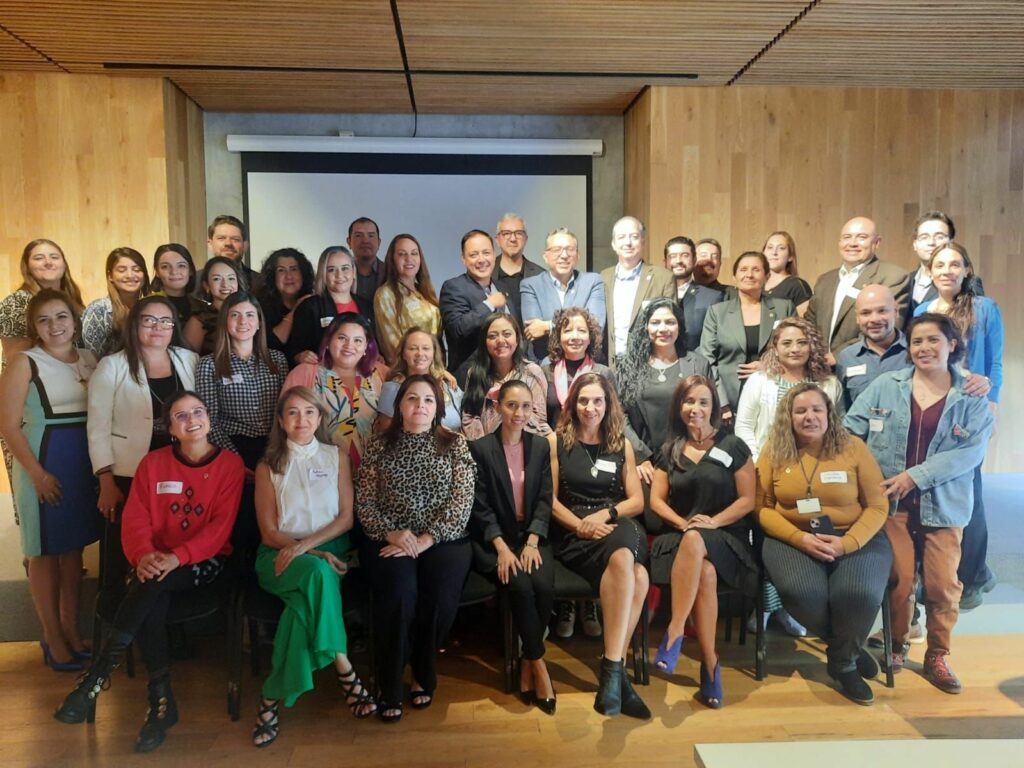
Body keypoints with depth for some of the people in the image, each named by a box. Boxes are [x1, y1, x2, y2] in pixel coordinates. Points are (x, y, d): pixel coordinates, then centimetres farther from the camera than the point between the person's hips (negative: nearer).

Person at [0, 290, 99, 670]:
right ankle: (52, 637, 18)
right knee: (45, 553, 6)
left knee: (74, 549, 14)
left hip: (85, 466, 5)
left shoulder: (88, 359, 6)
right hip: (43, 468, -4)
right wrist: (37, 473, -15)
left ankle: (71, 628, 27)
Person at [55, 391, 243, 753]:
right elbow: (134, 519, -1)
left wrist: (177, 557, -25)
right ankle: (161, 699, -22)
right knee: (150, 601, -30)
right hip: (156, 562, 2)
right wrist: (144, 555, -23)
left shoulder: (230, 464, -3)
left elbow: (220, 526, -10)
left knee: (152, 585, -32)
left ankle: (96, 676, -23)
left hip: (203, 561, -2)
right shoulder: (153, 463, 6)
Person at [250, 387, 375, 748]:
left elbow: (346, 517, 1)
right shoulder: (268, 466, 6)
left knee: (303, 599, -33)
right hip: (281, 555, -1)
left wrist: (306, 545, -16)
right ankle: (344, 671, -29)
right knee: (316, 573, -36)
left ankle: (273, 698, -23)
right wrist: (313, 555, -16)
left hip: (330, 549, 1)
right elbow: (269, 532, 0)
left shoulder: (337, 457, 8)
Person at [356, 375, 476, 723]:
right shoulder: (377, 446, 9)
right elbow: (364, 502, 4)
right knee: (400, 591, -29)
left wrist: (426, 540, -14)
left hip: (443, 539, 0)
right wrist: (391, 533, -14)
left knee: (441, 595, -27)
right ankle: (389, 685, -9)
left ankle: (423, 674, 0)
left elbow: (462, 500, -3)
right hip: (388, 540, 0)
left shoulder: (455, 443, 7)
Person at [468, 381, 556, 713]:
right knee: (520, 586, -28)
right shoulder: (479, 448, -2)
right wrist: (502, 548, -17)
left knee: (544, 585, -25)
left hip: (531, 536, 3)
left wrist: (532, 542, -11)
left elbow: (544, 500, 4)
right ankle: (538, 664, -10)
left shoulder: (540, 447, 9)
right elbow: (480, 507, -5)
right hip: (493, 539, -3)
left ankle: (527, 664, -5)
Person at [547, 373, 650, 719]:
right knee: (634, 576, -34)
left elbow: (637, 501, 11)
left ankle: (612, 666, -28)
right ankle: (617, 668, -26)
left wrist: (604, 515, -8)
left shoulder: (622, 445, 17)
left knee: (630, 568, -36)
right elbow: (551, 499, 3)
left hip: (617, 527, 3)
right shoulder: (556, 441, 10)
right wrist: (581, 525, -13)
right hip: (572, 535, -3)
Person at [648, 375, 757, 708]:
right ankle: (710, 663, -26)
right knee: (705, 572, -34)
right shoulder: (669, 451, 14)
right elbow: (656, 500, 8)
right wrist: (683, 523, -11)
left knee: (695, 542, -38)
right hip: (680, 536, 2)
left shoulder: (733, 447, 6)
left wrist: (713, 521, -14)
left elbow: (747, 499, 2)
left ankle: (674, 633, -32)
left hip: (725, 537, -1)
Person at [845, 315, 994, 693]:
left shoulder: (972, 399, 1)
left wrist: (916, 476, -18)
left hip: (943, 504, 0)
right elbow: (851, 429, 0)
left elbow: (971, 451, -10)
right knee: (898, 579, 5)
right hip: (892, 502, 0)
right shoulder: (885, 385, 3)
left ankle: (937, 656, 24)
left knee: (943, 584, 5)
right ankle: (896, 644, 28)